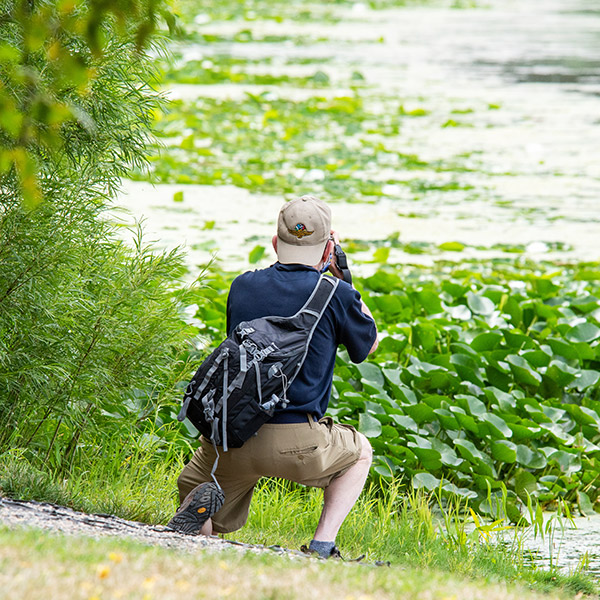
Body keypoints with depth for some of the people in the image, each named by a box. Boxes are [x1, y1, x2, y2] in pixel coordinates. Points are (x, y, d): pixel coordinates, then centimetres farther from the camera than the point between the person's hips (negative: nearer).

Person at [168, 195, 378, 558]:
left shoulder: (243, 286, 9)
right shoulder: (335, 294, -2)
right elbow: (369, 344, 17)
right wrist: (342, 277, 23)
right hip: (295, 444, -3)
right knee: (360, 452, 29)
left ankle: (198, 502, -10)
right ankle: (323, 544, 8)